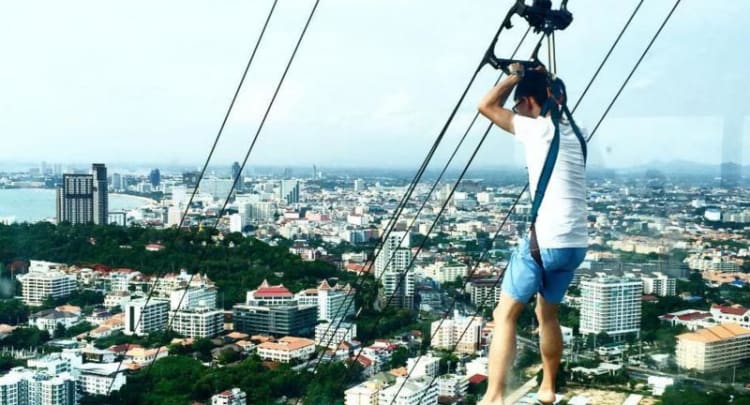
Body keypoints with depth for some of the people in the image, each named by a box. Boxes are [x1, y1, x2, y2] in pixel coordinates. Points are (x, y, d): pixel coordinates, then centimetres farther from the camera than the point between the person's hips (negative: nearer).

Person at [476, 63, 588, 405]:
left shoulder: (538, 128, -7)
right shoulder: (574, 132, 14)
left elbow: (486, 106, -2)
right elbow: (557, 105, 37)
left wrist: (515, 75, 9)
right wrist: (543, 78, 27)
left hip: (544, 240, -8)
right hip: (575, 245, 8)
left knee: (505, 314, 0)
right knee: (548, 313, 24)